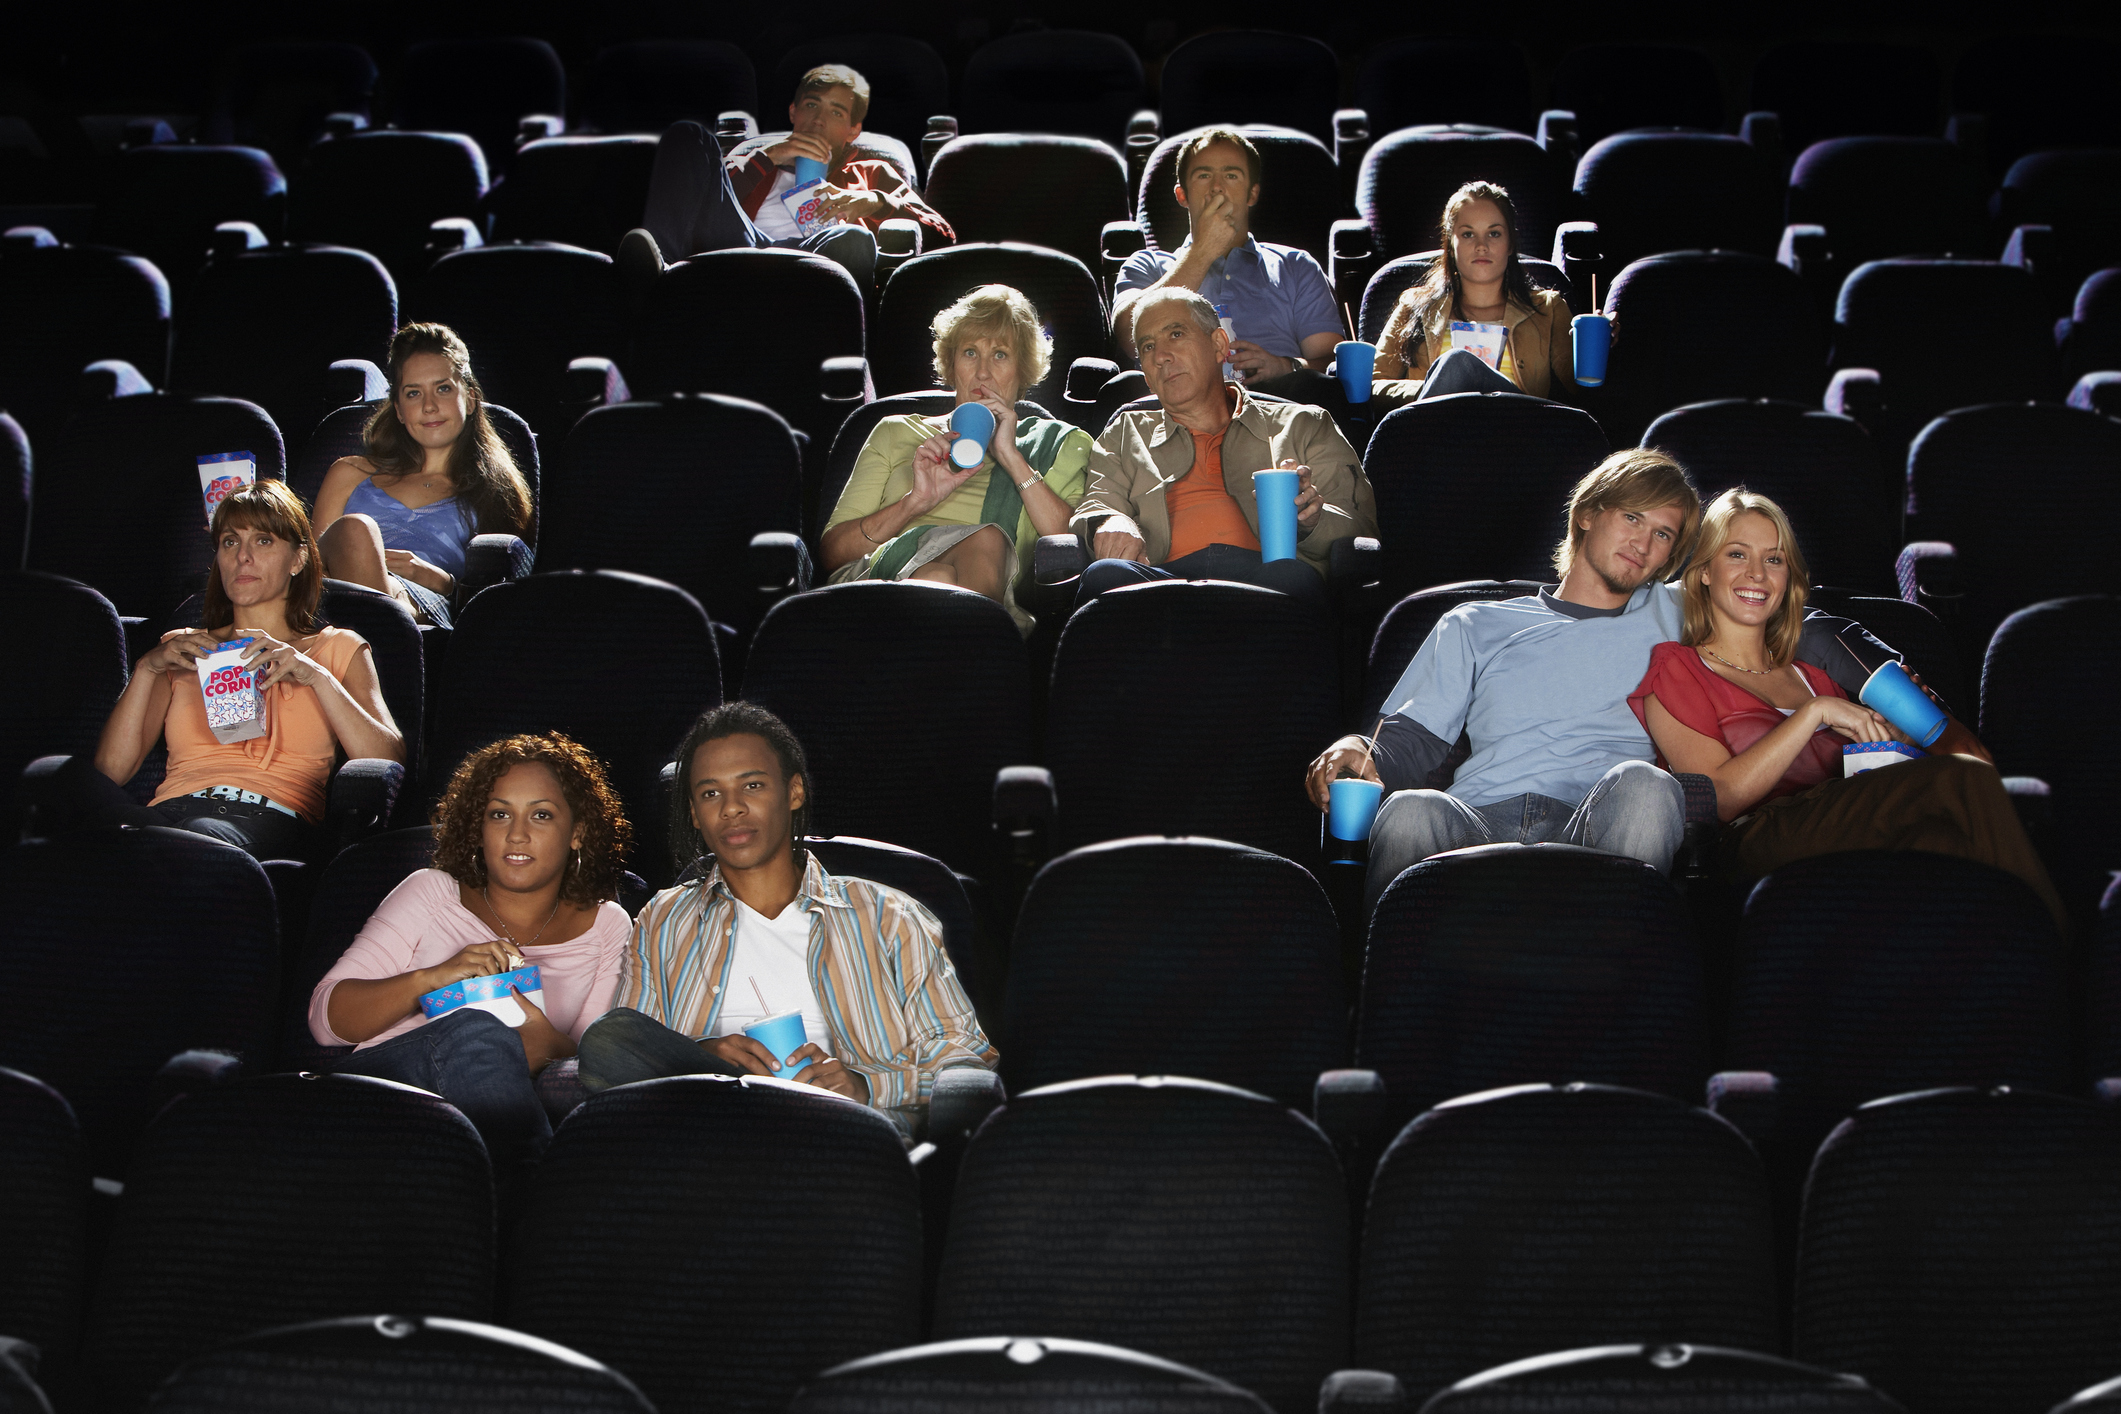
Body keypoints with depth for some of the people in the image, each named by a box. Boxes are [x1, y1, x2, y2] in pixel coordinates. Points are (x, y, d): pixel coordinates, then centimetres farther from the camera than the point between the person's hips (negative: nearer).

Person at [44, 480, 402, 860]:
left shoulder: (337, 648, 24)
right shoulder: (183, 650, 31)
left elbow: (388, 763, 4)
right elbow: (111, 770, 15)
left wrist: (316, 676, -6)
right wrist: (147, 669, 4)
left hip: (272, 821, -5)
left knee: (201, 834, -45)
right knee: (73, 775, -32)